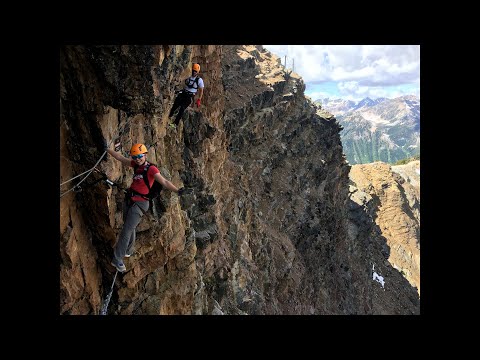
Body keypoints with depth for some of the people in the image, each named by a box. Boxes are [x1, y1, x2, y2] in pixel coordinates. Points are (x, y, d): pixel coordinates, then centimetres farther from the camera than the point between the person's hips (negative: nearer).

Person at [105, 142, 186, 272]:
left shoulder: (151, 169, -14)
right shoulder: (137, 165, 7)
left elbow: (164, 182, -26)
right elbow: (120, 157, 20)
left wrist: (177, 190, -41)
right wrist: (107, 149, 26)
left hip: (139, 203, -6)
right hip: (129, 199, 6)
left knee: (127, 230, -8)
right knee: (129, 227, 18)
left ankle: (117, 259, -2)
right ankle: (128, 250, 37)